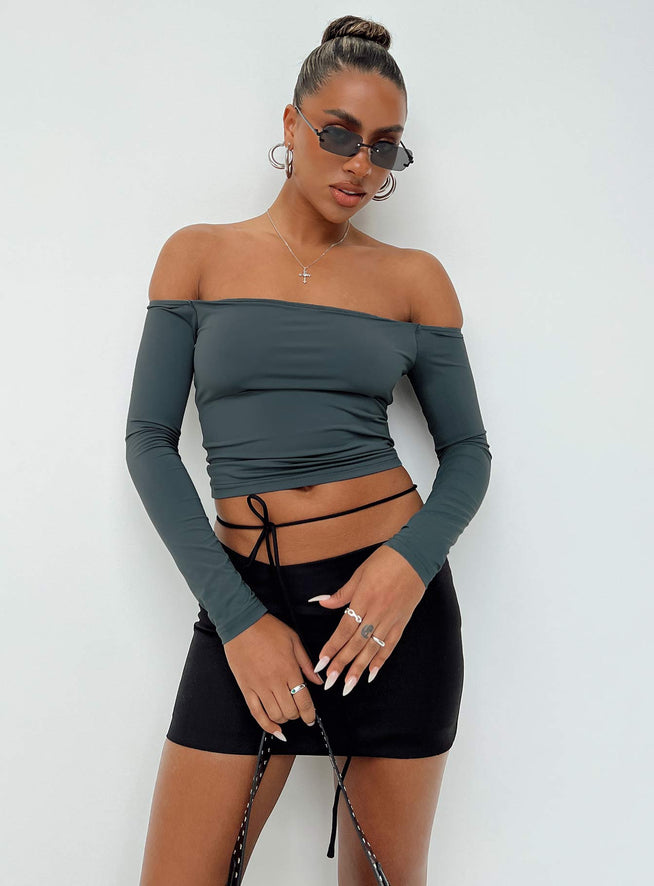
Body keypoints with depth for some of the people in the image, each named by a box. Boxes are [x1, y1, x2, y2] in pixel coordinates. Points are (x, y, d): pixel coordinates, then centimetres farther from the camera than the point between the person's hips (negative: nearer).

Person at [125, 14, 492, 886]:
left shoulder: (414, 278, 5)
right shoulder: (199, 254, 4)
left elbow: (467, 447, 7)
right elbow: (150, 440, 0)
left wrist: (412, 561, -14)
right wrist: (236, 616, -9)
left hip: (393, 593, 1)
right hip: (247, 597, 0)